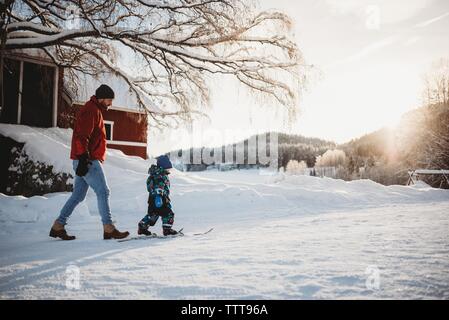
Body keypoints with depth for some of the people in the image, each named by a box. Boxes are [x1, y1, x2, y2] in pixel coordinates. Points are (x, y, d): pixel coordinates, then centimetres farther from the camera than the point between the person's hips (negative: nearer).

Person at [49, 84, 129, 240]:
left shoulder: (95, 111, 23)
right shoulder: (90, 110, -10)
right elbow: (82, 136, -20)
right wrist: (83, 158, -26)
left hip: (86, 160, 10)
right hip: (88, 161, -10)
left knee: (78, 195, 12)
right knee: (103, 192, -9)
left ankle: (58, 226, 17)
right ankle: (109, 229, -7)